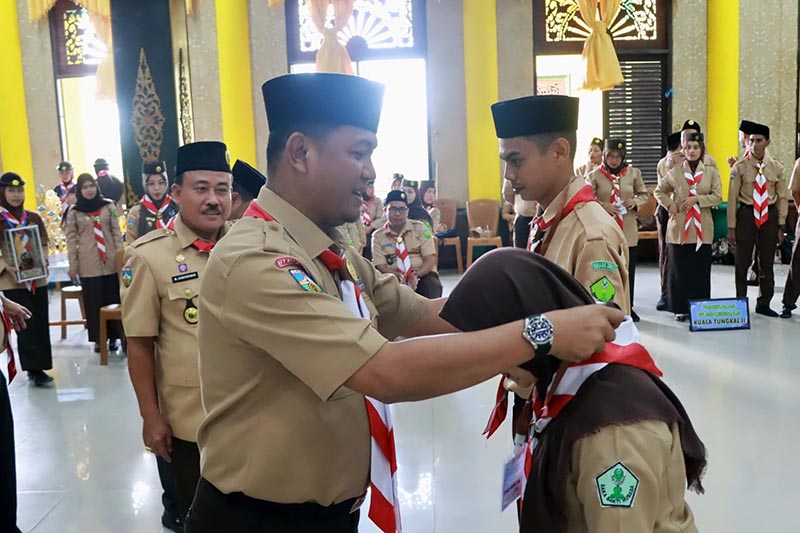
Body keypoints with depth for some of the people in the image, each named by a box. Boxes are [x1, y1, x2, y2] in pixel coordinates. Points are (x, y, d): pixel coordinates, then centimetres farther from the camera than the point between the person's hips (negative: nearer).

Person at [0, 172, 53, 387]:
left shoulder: (34, 218, 8)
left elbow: (44, 244, 11)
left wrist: (43, 260, -8)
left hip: (37, 278, 4)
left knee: (41, 324, 8)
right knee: (25, 325, -3)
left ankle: (38, 366, 19)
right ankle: (33, 368, 3)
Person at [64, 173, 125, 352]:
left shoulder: (108, 206, 4)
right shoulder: (74, 212, 2)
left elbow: (116, 232, 5)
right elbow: (71, 239, 1)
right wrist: (72, 264, -3)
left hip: (110, 261, 1)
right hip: (88, 265, -1)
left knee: (113, 299, 4)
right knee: (93, 302, 3)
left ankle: (113, 337, 14)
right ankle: (98, 339, 10)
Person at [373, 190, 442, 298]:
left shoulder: (419, 227, 5)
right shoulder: (378, 236, 6)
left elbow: (430, 260, -2)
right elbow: (380, 266, -2)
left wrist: (416, 275, -23)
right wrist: (398, 276, -24)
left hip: (423, 275, 0)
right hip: (396, 279, 0)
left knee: (432, 285, -34)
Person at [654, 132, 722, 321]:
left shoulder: (711, 172, 5)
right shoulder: (675, 173, 4)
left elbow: (717, 197, -1)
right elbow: (659, 191, 15)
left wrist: (697, 199, -14)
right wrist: (669, 205, 0)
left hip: (702, 229, 0)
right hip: (679, 228, 0)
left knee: (701, 270, 3)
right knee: (678, 269, 2)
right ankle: (680, 308, 11)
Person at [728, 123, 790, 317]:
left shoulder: (776, 167, 2)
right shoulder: (740, 167, -5)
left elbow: (783, 197, 7)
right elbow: (732, 198, -5)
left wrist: (780, 226, 2)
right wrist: (731, 227, -7)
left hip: (769, 215, 3)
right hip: (746, 215, -2)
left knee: (767, 263, 10)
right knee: (743, 262, 3)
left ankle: (763, 303, 24)